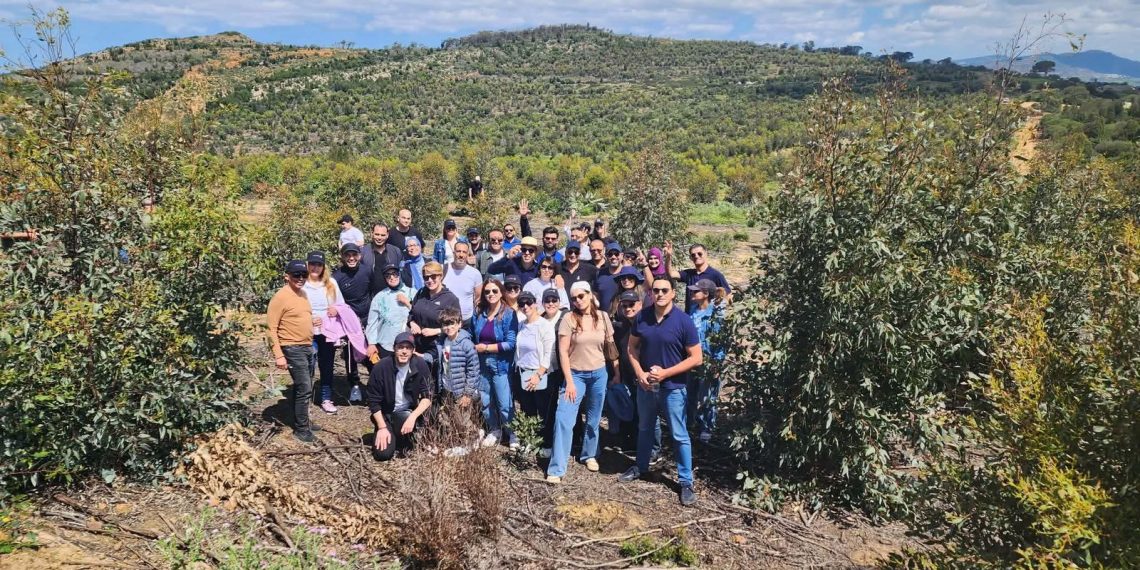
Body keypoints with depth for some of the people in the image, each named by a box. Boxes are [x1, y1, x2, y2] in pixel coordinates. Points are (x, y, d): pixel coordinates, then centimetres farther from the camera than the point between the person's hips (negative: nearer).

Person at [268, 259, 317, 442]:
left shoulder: (303, 293, 11)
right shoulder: (280, 297, -14)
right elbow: (272, 328, -15)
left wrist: (312, 321, 6)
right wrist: (279, 355, -19)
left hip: (308, 347, 8)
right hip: (293, 349, -8)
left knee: (302, 388, 17)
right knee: (304, 389, -7)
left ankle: (301, 421, 29)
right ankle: (301, 429, 4)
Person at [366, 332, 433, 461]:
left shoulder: (420, 365, -15)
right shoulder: (381, 368, -18)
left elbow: (427, 397, -13)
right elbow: (373, 401, -9)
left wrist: (412, 417, -28)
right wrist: (382, 427, -16)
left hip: (408, 412, 1)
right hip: (386, 414, -1)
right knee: (383, 453, -18)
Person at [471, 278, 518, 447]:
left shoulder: (508, 314, -9)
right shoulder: (478, 314, 5)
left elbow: (510, 344, -15)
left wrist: (485, 348, -12)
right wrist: (474, 349, -4)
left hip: (500, 364, -5)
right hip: (481, 363, 5)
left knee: (505, 404, -3)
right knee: (485, 401, 12)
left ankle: (513, 435, 14)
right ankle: (494, 431, 32)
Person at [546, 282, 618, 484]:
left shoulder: (603, 317, -1)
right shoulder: (569, 320, -9)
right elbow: (563, 352, -10)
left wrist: (617, 372, 8)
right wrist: (569, 381, -14)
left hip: (599, 374, 3)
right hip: (576, 374, -2)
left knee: (593, 419, 14)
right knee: (563, 418, -12)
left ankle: (589, 455, 37)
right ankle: (556, 469, -6)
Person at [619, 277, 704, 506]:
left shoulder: (683, 321, -15)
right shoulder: (642, 317, -5)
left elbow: (696, 358, -13)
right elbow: (632, 347, 6)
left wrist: (665, 373, -18)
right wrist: (640, 374, -10)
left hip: (673, 387, -4)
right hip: (645, 384, 4)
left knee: (679, 435, 4)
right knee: (644, 428, 21)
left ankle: (686, 482, 16)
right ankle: (641, 467, 41)